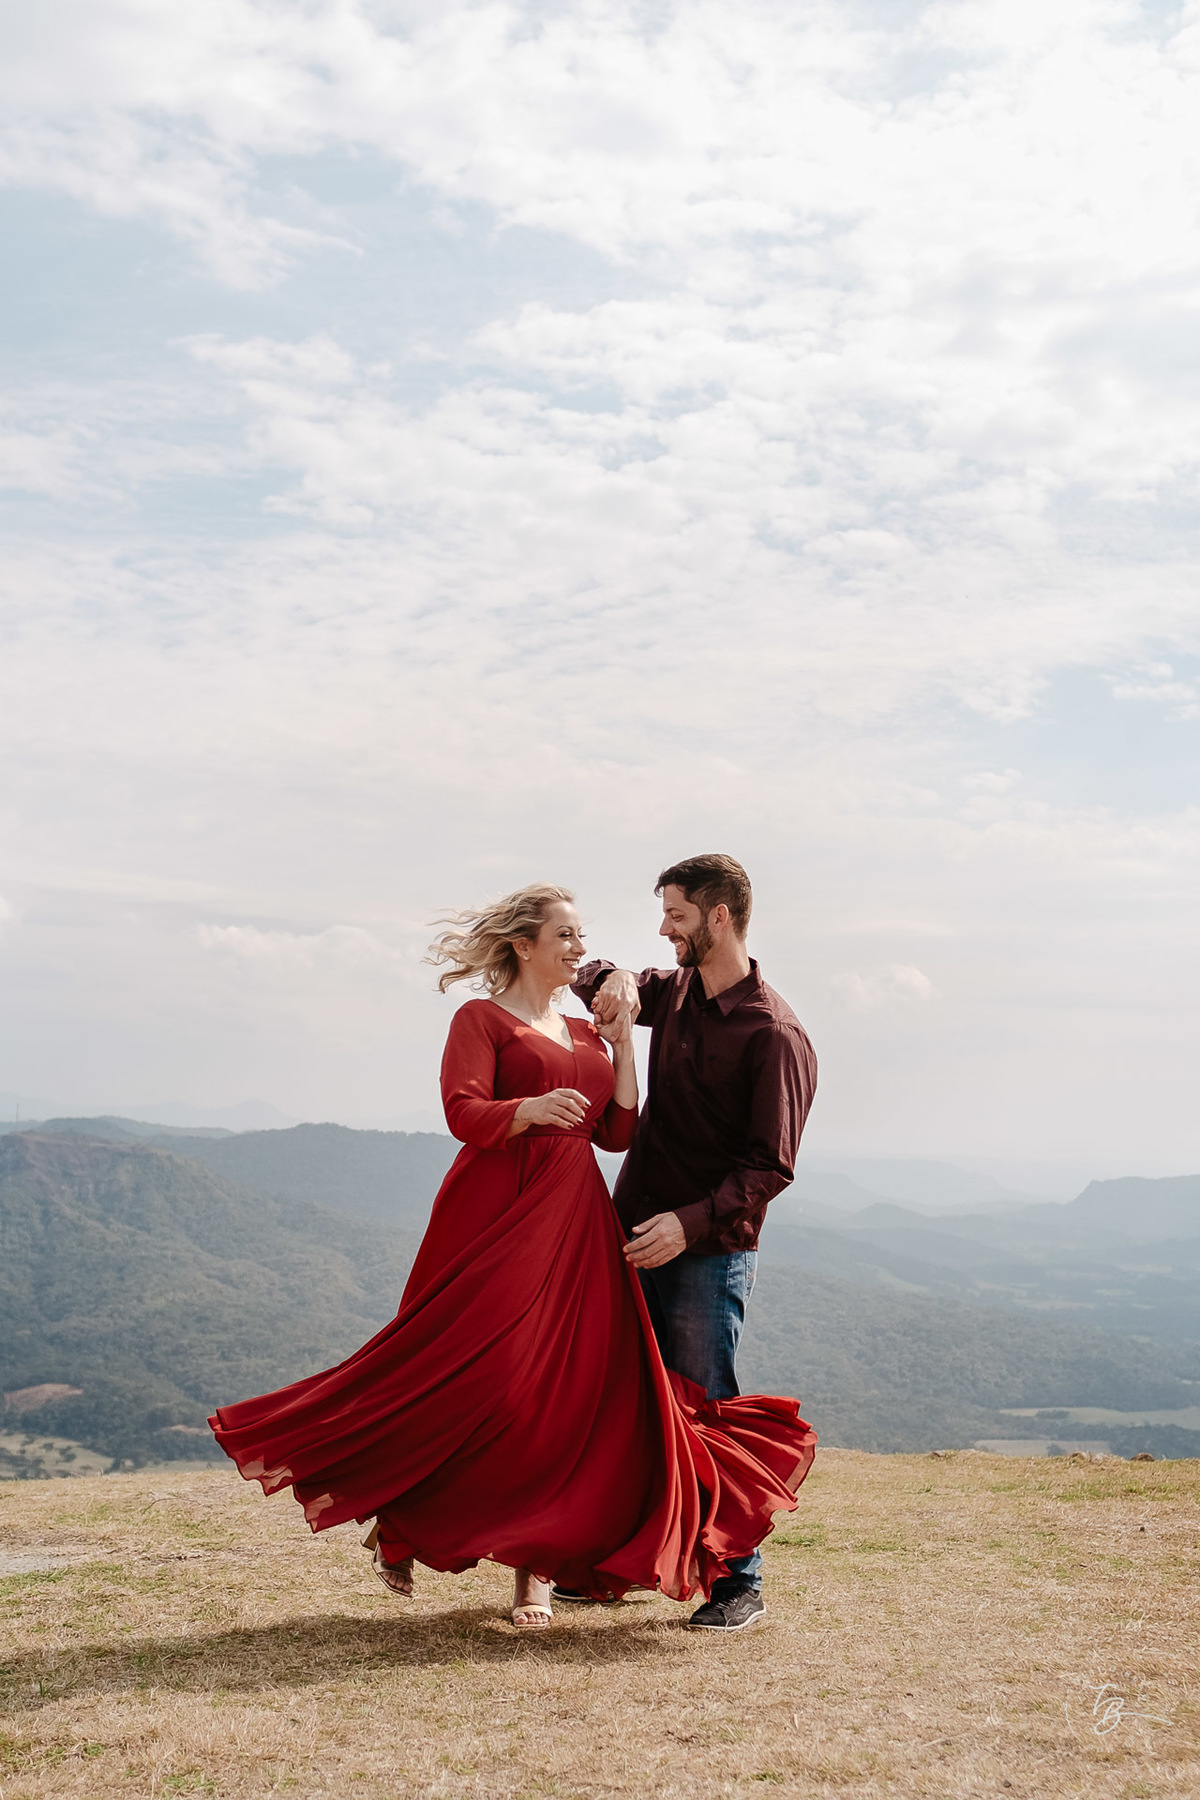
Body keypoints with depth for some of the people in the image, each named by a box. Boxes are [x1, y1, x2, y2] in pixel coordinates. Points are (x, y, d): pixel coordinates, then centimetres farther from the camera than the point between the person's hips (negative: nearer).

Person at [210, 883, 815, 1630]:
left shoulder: (587, 1035, 20)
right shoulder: (482, 1019, 2)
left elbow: (619, 1133, 11)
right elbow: (465, 1113, -12)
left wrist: (623, 1041, 8)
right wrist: (531, 1108, -30)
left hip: (576, 1229, 6)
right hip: (497, 1218, -6)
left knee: (569, 1388, -1)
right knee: (476, 1378, -8)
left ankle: (537, 1568, 6)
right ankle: (398, 1522, 14)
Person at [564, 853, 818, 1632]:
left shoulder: (775, 1034, -13)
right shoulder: (673, 992, 9)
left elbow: (771, 1167, -15)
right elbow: (587, 980, 24)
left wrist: (689, 1221, -26)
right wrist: (615, 978, 0)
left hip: (711, 1252, -7)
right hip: (636, 1235, 7)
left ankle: (740, 1582, 11)